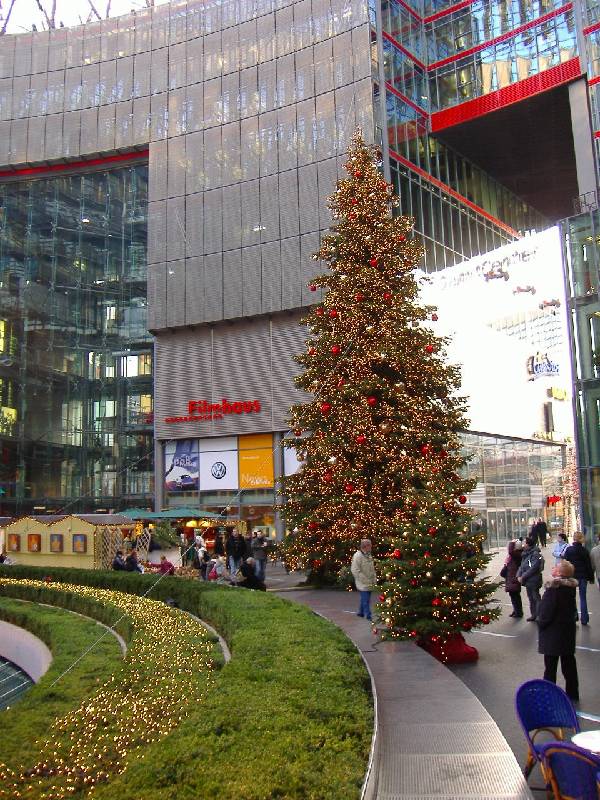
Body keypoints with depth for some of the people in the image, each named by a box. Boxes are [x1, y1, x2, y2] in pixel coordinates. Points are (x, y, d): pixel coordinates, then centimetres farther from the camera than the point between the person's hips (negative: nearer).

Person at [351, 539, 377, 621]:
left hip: (370, 583, 8)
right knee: (366, 600, -7)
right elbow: (355, 570, -18)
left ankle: (360, 612, 30)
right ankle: (368, 616, -3)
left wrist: (374, 578, 11)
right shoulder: (358, 556, -16)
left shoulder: (369, 555, 12)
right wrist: (365, 580, -18)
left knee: (365, 599, 16)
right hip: (363, 584, -8)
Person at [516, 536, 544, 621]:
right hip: (527, 581, 9)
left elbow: (533, 568, -22)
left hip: (533, 580, -9)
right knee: (531, 598, 17)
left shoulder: (535, 554, -17)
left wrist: (523, 576, -18)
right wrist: (519, 575, -4)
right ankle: (533, 615, 27)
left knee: (536, 598, -3)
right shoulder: (525, 554, 10)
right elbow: (522, 566, 12)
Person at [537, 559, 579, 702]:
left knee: (550, 665, 4)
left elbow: (547, 610, -20)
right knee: (569, 663, 17)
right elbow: (571, 608, 7)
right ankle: (572, 694, 27)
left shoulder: (554, 588, -25)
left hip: (553, 633, -7)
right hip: (568, 630, 7)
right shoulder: (571, 587, -2)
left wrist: (541, 622, -6)